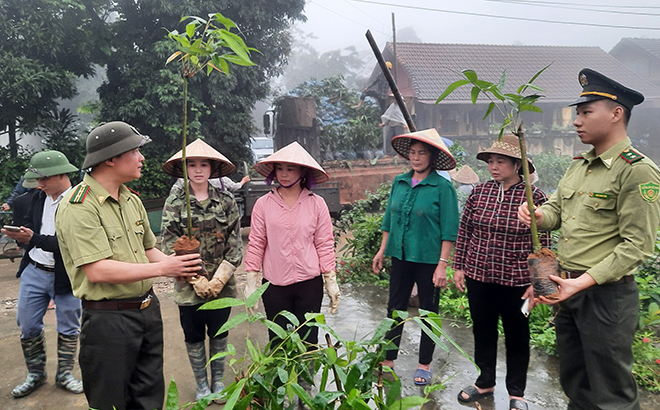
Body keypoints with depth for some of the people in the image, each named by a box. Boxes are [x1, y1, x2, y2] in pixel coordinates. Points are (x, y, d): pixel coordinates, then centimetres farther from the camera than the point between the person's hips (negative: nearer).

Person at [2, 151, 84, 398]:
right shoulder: (38, 197, 4)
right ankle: (36, 374, 31)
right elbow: (28, 224, 11)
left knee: (68, 329, 11)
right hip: (34, 272, 5)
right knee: (27, 326, 11)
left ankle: (64, 374, 29)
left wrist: (33, 239, -29)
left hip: (66, 276, -5)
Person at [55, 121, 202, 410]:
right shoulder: (78, 207, -17)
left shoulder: (131, 199, 10)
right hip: (108, 318, -7)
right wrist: (162, 268, -22)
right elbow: (98, 271, -24)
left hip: (148, 308, 7)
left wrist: (178, 265, -5)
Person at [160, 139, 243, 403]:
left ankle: (218, 380, 34)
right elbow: (169, 247, -7)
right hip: (189, 286, 0)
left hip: (221, 285, 1)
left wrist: (217, 280, -12)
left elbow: (235, 245, -4)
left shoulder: (226, 201, -3)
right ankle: (201, 383, 33)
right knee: (194, 337, 13)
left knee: (219, 334, 14)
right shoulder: (174, 203, -4)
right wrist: (197, 281, -13)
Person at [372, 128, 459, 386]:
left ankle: (424, 365, 27)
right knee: (395, 308, 12)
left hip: (428, 259, -4)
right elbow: (389, 219, 13)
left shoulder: (443, 187, -10)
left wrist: (442, 264, -15)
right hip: (401, 256, 5)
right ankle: (388, 360, 25)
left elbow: (449, 229, -11)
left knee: (428, 312, 11)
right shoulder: (399, 182, 5)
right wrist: (382, 251, 11)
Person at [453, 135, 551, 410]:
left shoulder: (534, 197, -10)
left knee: (517, 336, 13)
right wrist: (458, 267, 6)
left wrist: (536, 283, -7)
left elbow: (542, 244, -6)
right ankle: (485, 382, 39)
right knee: (482, 331, 17)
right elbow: (464, 232, 7)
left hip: (515, 282, -3)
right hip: (478, 277, 3)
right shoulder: (479, 192, -1)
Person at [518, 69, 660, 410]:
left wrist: (584, 282, -24)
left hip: (607, 295, -7)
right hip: (567, 290, 8)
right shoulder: (578, 166, 10)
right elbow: (556, 209, 16)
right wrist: (537, 215, -8)